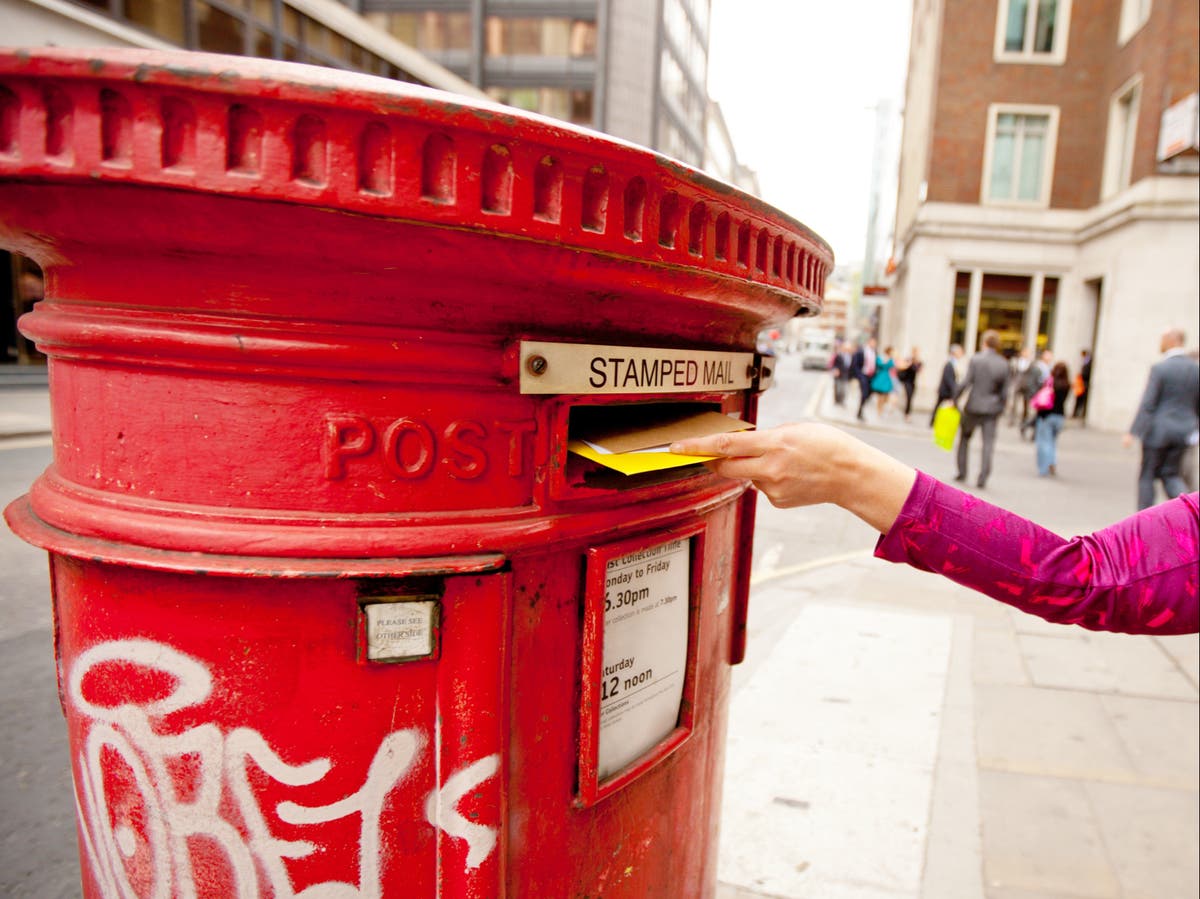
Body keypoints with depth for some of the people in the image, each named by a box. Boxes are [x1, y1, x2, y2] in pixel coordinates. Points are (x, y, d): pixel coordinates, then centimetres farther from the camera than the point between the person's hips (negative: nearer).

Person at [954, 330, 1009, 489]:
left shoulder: (976, 359, -9)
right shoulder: (1003, 364, 0)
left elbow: (966, 382, -13)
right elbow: (1004, 389, 4)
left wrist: (954, 399, -3)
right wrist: (1000, 409, 14)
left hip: (973, 406, -2)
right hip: (992, 409, 2)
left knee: (964, 438, 16)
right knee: (988, 443, 4)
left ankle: (962, 473, 18)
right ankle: (983, 478, -1)